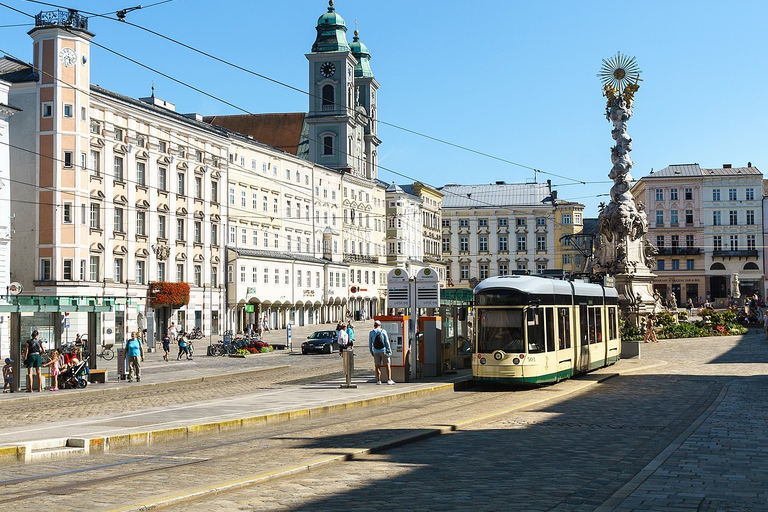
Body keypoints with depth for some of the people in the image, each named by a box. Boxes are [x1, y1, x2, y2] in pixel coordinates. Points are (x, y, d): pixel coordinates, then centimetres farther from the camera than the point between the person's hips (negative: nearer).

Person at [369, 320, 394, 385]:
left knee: (377, 366, 6)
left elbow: (370, 343, 4)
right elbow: (387, 342, -4)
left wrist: (371, 351, 13)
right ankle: (389, 380, -2)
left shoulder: (371, 333, 2)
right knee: (388, 365, 4)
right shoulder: (383, 331, -2)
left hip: (376, 352, 1)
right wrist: (389, 350, 1)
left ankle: (378, 380, 2)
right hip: (383, 350, -1)